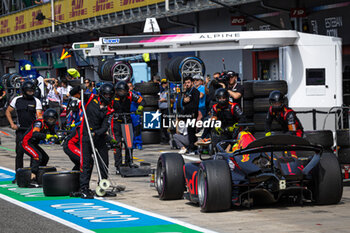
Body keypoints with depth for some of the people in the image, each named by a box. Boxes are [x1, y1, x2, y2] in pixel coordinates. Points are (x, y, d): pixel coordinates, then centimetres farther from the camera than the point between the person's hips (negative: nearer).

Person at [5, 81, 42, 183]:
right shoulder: (17, 100, 5)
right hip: (21, 130, 1)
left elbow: (39, 115, -10)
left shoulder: (36, 101, -1)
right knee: (19, 153, -2)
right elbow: (8, 111, 14)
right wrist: (12, 124, 2)